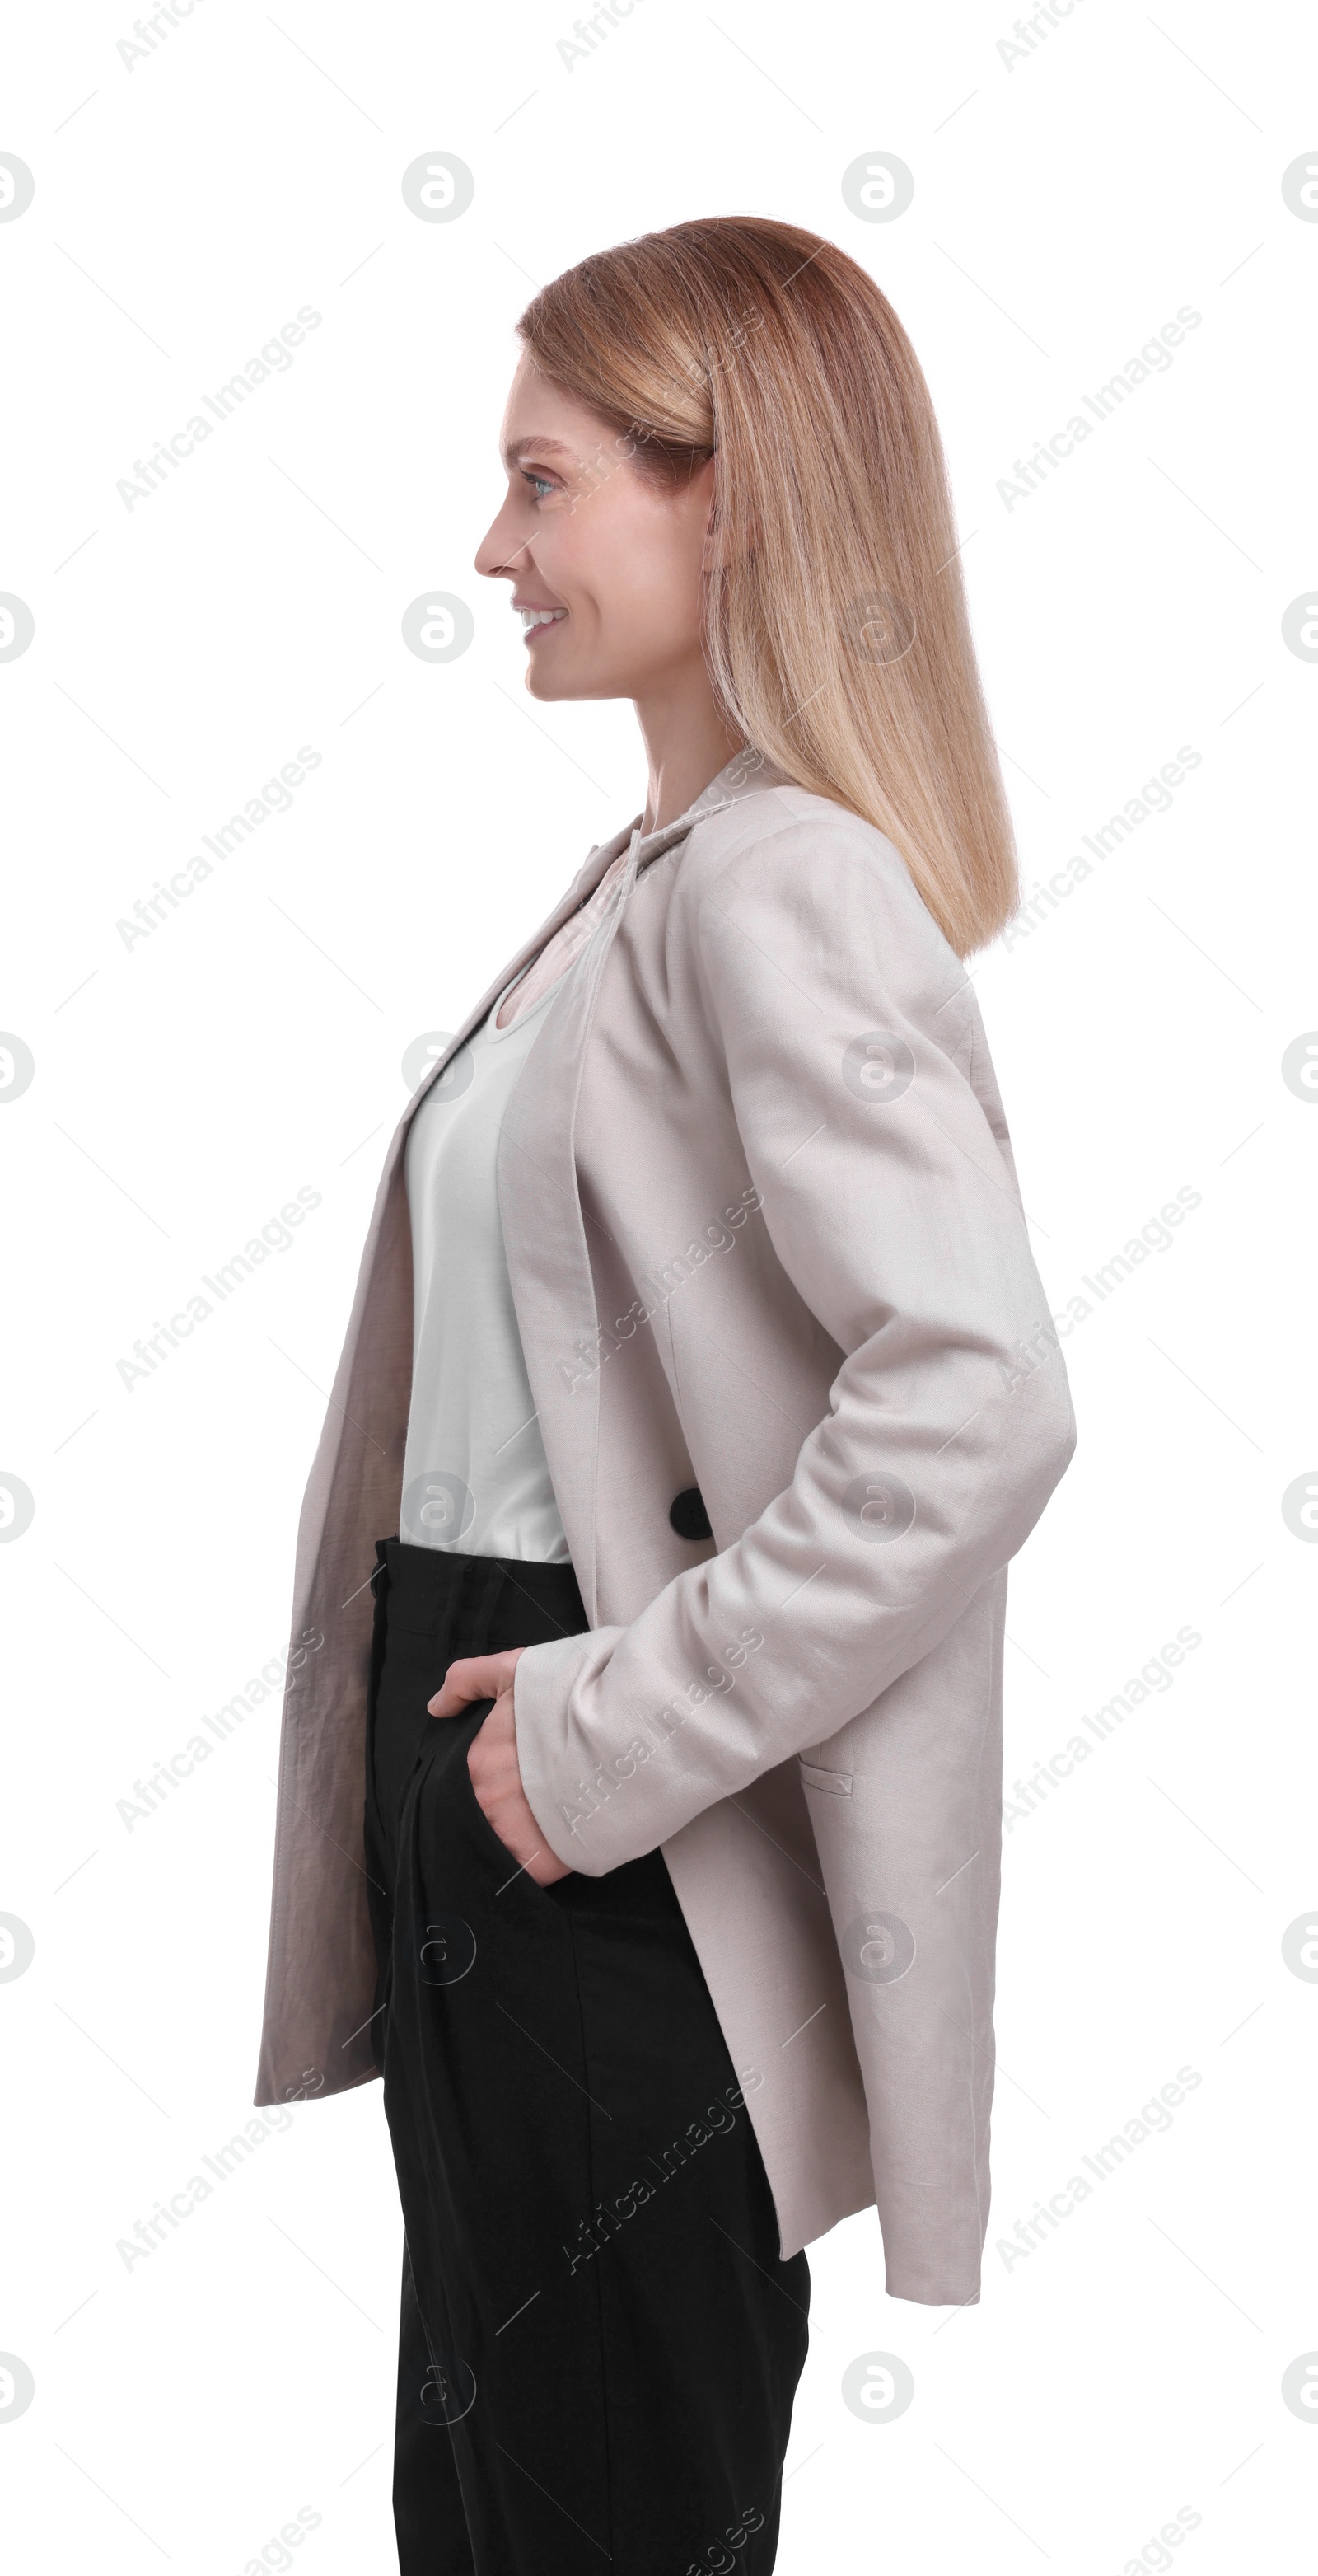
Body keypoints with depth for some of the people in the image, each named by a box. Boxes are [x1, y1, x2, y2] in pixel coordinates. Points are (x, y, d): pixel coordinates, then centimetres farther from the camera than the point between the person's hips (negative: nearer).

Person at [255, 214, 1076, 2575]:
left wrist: (618, 1734, -23)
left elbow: (977, 1406, -30)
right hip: (501, 1777, 9)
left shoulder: (783, 890, -18)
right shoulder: (655, 871, 11)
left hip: (637, 1857, -9)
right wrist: (483, 1732, 10)